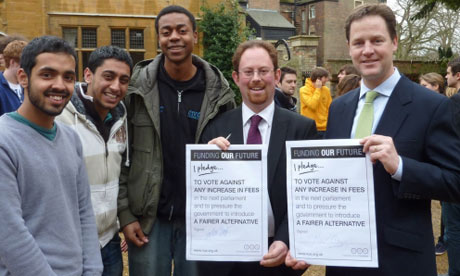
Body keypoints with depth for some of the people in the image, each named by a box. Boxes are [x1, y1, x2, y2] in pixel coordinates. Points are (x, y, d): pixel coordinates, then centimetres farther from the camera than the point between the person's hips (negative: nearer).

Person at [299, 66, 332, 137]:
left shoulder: (326, 90, 7)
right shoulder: (304, 90, -7)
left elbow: (330, 108, 11)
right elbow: (312, 105, -19)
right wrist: (318, 89, -12)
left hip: (325, 129, 4)